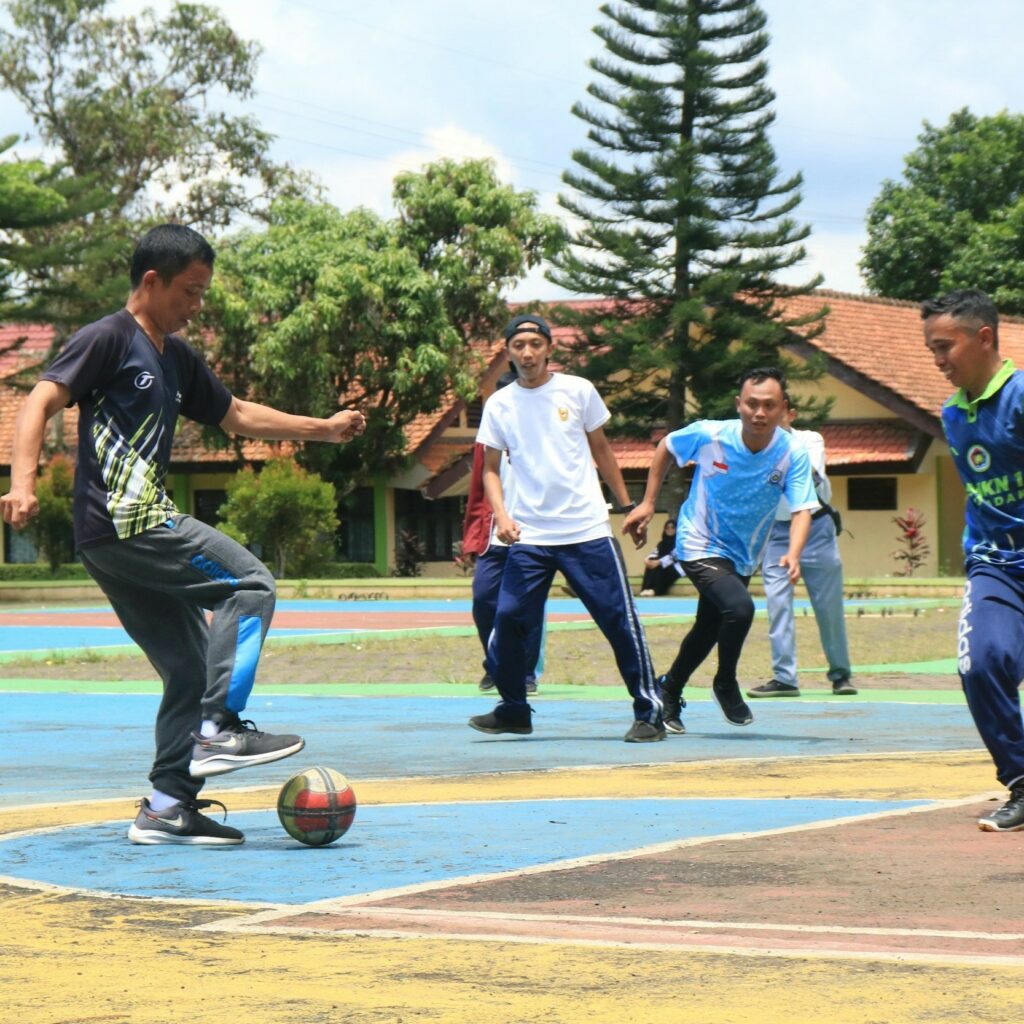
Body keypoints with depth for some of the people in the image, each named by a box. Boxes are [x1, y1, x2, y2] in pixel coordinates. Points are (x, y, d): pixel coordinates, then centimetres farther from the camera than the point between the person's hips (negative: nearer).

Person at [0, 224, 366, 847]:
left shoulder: (178, 358, 20)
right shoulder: (109, 339, -6)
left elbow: (237, 415, 31)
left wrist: (323, 429, 28)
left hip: (143, 528, 9)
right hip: (123, 523, -9)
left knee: (191, 669, 8)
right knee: (250, 584, -11)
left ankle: (169, 807, 10)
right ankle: (219, 728, -15)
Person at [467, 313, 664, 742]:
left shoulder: (578, 390, 4)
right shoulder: (499, 405, 6)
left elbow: (602, 451, 13)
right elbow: (491, 469, 10)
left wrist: (627, 506, 12)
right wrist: (501, 514, -7)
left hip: (587, 530, -1)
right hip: (528, 536, 1)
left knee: (620, 619, -6)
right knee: (508, 621, -6)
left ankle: (649, 712, 3)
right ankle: (514, 711, 12)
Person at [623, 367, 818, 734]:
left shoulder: (793, 455, -17)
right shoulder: (708, 435, -19)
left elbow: (802, 510, -23)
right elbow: (666, 447, 1)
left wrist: (793, 555, -42)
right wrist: (648, 502, 0)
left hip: (741, 558, 4)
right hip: (699, 547, -4)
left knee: (708, 632, 20)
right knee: (739, 607, -28)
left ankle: (668, 692, 47)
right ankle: (726, 685, -2)